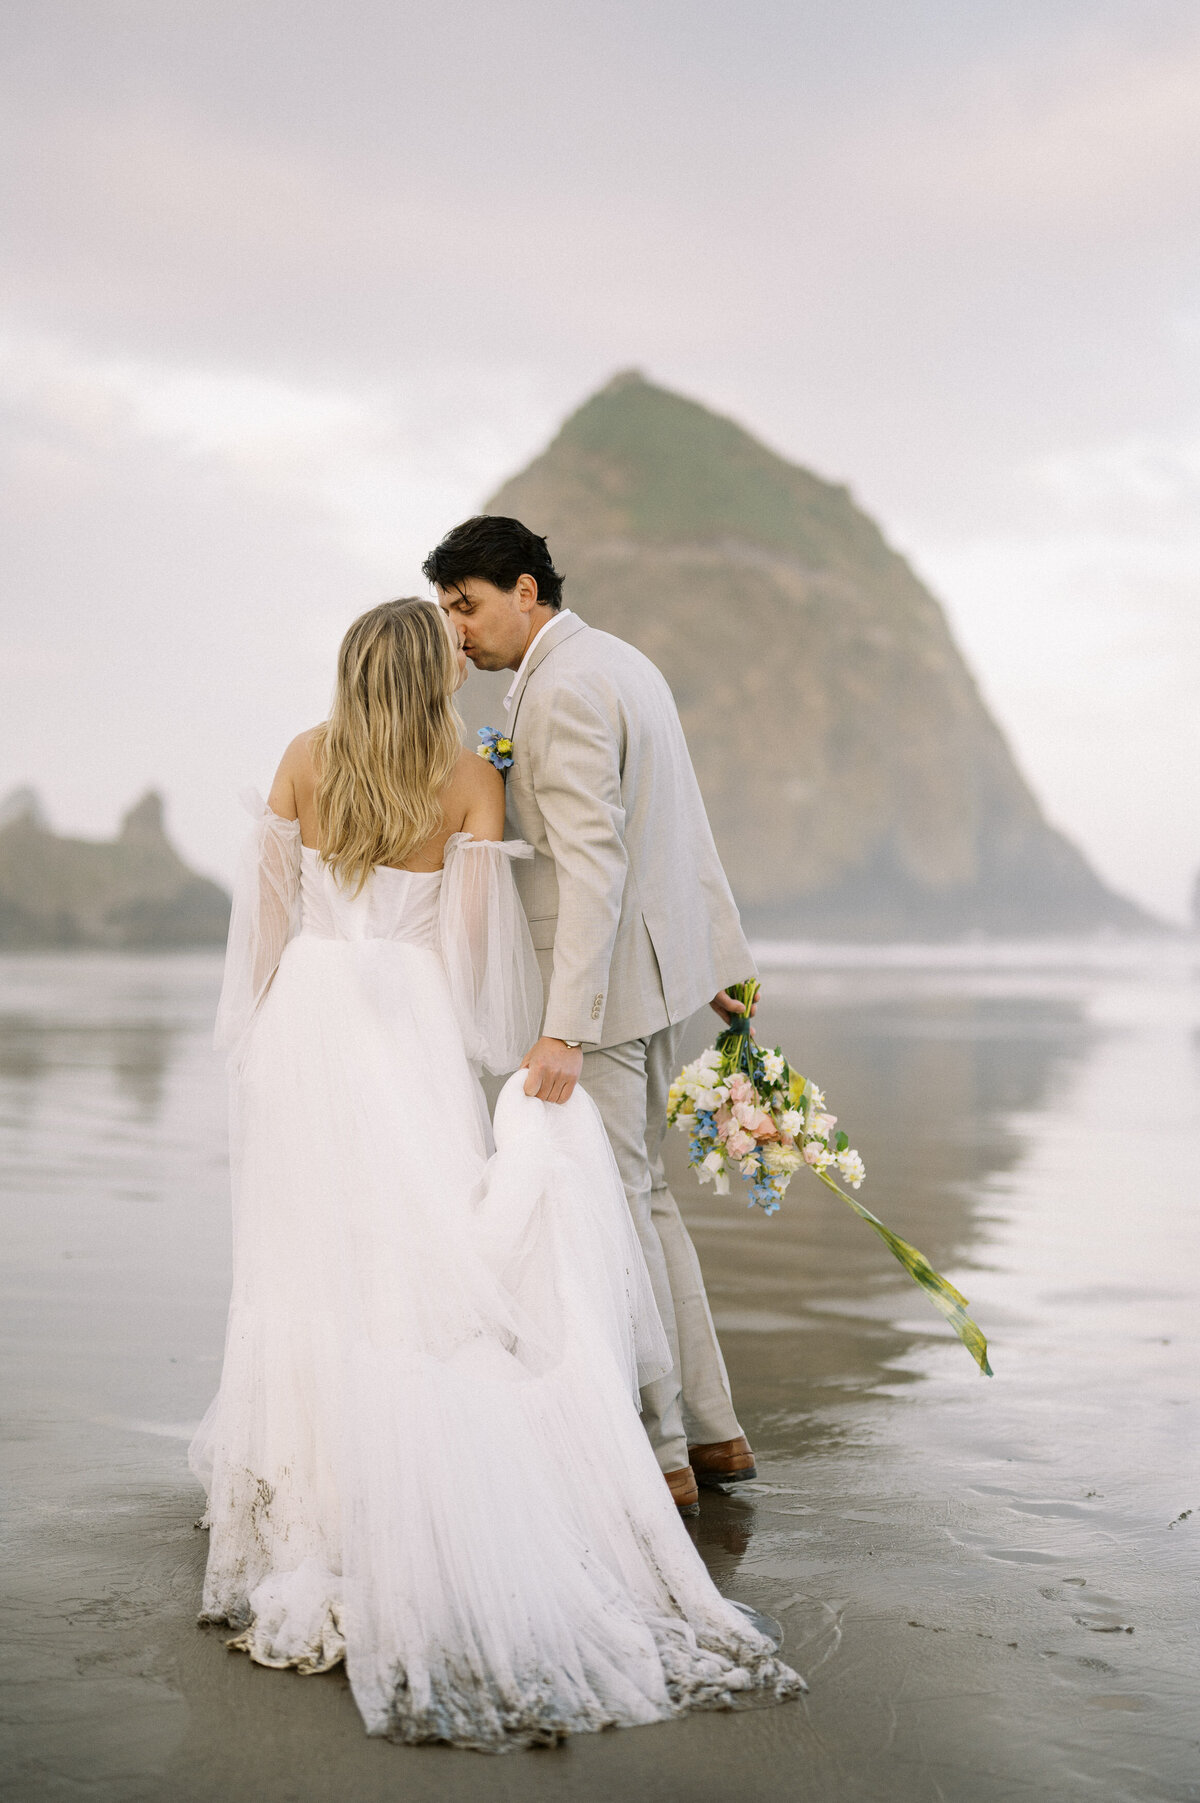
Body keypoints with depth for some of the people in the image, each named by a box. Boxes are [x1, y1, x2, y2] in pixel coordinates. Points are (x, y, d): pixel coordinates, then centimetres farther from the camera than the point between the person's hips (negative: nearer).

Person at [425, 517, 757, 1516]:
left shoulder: (564, 692, -18)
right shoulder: (621, 662, 12)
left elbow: (591, 865, -27)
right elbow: (687, 827, 16)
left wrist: (564, 1030, -32)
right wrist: (725, 960, 21)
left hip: (605, 982, -10)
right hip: (660, 967, 10)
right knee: (642, 1191, 17)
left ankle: (662, 1454, 11)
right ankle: (712, 1430, 25)